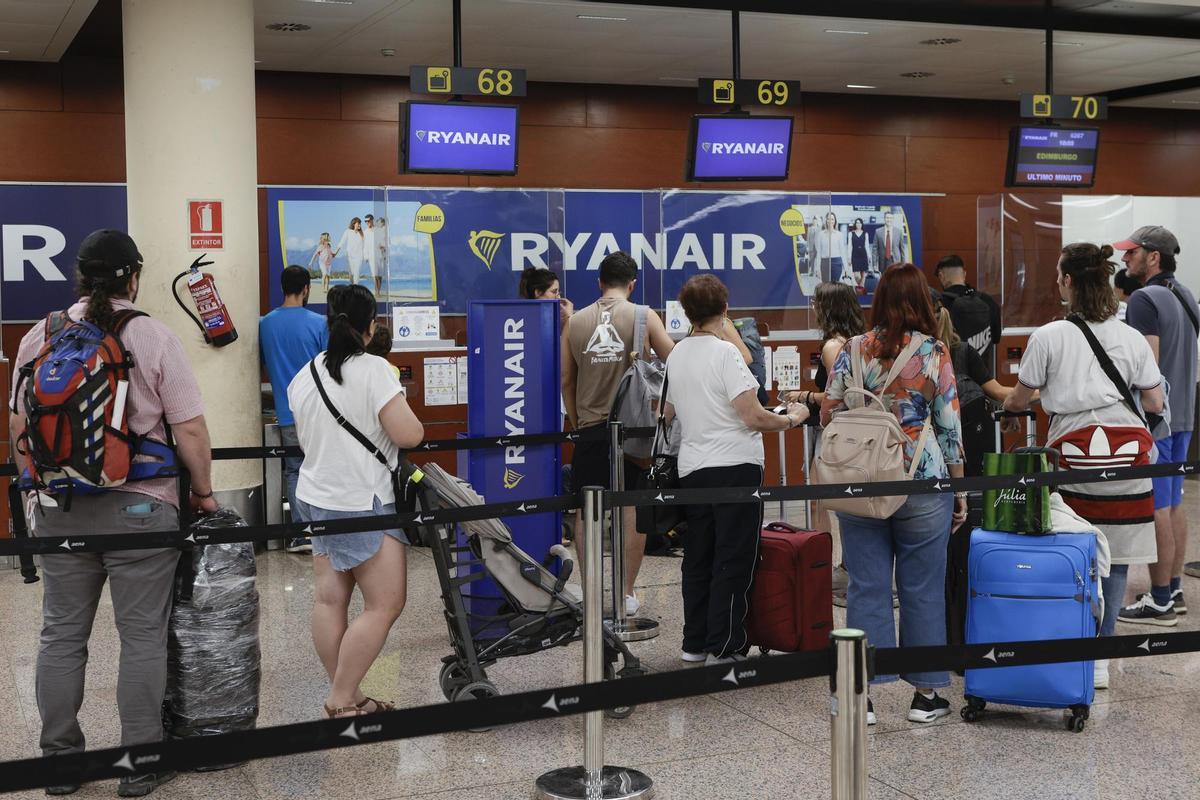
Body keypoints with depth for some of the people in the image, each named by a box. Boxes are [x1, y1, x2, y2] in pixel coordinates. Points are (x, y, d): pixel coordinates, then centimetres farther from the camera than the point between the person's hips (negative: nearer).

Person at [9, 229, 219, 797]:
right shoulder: (155, 339, -9)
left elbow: (19, 428, 10)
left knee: (62, 635, 13)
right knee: (142, 637, 5)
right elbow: (190, 430, -9)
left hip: (59, 511, 4)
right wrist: (203, 491, 4)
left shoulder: (38, 339, 3)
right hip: (140, 508, -4)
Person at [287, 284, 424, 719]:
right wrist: (403, 412, 1)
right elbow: (410, 435, -19)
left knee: (329, 599, 8)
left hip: (316, 498, 8)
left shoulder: (304, 376, 7)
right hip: (363, 503, -8)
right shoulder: (374, 370, -16)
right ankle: (342, 702, 0)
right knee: (386, 604, -2)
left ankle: (344, 696, 15)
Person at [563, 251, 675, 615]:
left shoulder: (575, 321, 5)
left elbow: (566, 380, 10)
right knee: (633, 507, 5)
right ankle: (627, 593, 7)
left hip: (589, 427, 2)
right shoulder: (644, 316, -3)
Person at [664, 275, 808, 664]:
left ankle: (695, 643, 20)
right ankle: (724, 649, 2)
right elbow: (753, 418, -16)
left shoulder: (676, 355, 9)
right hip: (735, 466, -7)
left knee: (698, 558, 14)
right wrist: (792, 418, 0)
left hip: (692, 468, 7)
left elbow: (669, 413, 21)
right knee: (734, 560, -1)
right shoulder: (724, 352, -12)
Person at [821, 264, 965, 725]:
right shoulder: (934, 353, -4)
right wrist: (959, 487, 6)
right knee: (922, 589, 8)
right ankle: (926, 693, 17)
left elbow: (828, 415, 3)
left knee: (866, 587, 6)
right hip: (923, 487, -2)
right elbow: (949, 426, -3)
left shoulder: (852, 351, 1)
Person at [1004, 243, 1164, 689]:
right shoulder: (1132, 338, 9)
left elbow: (1018, 401, 9)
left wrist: (1005, 405, 32)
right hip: (1127, 449, 2)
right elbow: (1155, 403, 10)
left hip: (1075, 449, -2)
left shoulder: (1049, 337, 1)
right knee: (1115, 558, 7)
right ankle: (1099, 658, 11)